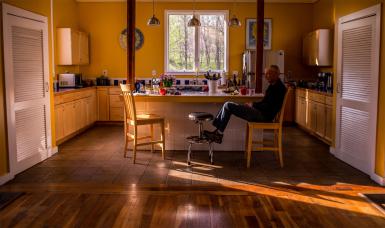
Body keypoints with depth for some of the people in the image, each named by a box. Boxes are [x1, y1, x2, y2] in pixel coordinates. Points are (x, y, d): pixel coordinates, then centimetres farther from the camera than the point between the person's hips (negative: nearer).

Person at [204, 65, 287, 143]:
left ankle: (219, 134, -6)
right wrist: (253, 105, 5)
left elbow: (268, 106, -19)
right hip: (262, 113, 11)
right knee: (228, 105, 5)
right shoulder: (273, 86, 18)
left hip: (264, 115, -11)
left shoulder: (278, 87, -13)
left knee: (228, 105, -13)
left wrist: (252, 105, -8)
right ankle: (217, 131, -1)